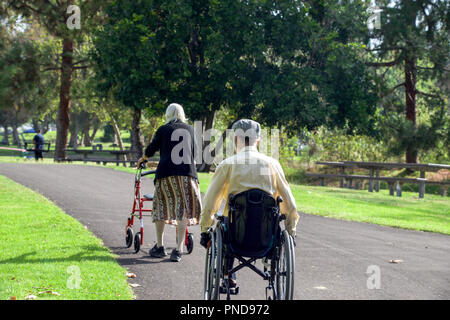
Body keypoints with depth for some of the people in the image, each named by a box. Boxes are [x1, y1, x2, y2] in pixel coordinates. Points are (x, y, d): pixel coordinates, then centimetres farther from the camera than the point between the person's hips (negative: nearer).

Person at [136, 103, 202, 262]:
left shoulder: (163, 129, 7)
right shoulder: (190, 129, 15)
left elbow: (151, 149, 11)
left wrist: (142, 159, 32)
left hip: (166, 172, -1)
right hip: (187, 172, 2)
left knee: (161, 207, 11)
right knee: (183, 210, 1)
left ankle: (159, 247, 17)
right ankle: (178, 249, -6)